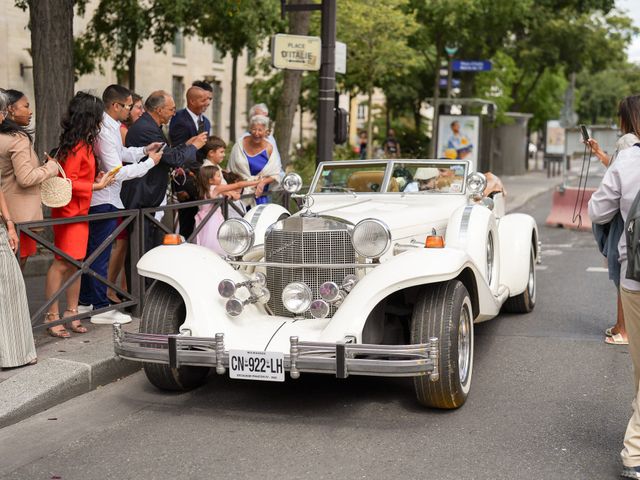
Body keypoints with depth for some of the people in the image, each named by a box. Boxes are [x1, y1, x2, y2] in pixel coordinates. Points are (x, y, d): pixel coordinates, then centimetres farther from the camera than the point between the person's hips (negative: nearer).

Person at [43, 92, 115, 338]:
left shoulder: (84, 143, 12)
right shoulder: (77, 146, -18)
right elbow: (68, 182, -21)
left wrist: (96, 179, 3)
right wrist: (96, 186, -14)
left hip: (79, 212, 10)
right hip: (69, 212, -10)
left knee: (75, 262, 13)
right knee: (62, 263, -7)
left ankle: (71, 312, 20)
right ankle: (52, 316, -2)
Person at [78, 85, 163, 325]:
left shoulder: (110, 126, 8)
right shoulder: (105, 132, -22)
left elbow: (119, 153, 22)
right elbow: (117, 172, -24)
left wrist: (144, 150, 10)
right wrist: (149, 162, -15)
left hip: (98, 199, 10)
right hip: (104, 200, -10)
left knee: (92, 250, 16)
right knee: (100, 254, -3)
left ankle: (85, 301, 26)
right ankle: (101, 308, 3)